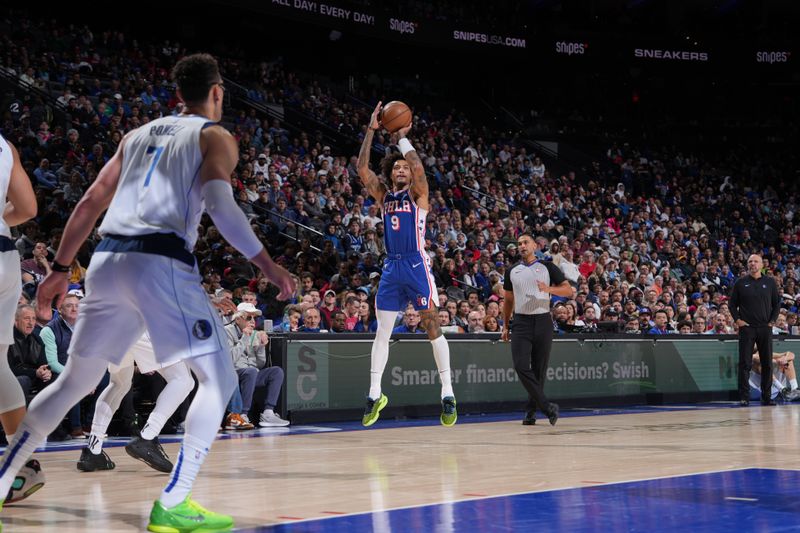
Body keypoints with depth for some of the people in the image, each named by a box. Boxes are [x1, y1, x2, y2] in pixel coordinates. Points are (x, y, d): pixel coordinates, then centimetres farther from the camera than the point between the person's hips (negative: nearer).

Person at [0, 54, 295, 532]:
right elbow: (219, 203, -12)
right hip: (162, 263, -7)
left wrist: (60, 269, 25)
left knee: (75, 381, 21)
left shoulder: (139, 135, 24)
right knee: (219, 380, 1)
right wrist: (267, 263, -10)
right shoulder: (216, 136, 7)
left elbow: (89, 204, 21)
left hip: (108, 260, 7)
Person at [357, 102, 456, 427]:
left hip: (416, 266, -5)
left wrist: (402, 137, -9)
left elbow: (418, 168, -18)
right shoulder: (384, 196, 13)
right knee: (382, 332, 6)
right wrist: (371, 130, -1)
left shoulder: (417, 195, 2)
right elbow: (362, 169, 3)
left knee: (432, 327, -4)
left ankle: (447, 393, -1)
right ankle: (375, 394, 12)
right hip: (391, 267, 5)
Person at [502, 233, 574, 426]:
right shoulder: (512, 271, 13)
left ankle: (530, 411, 14)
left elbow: (568, 290, 0)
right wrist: (505, 326, 15)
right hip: (521, 322, 2)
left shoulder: (547, 267, 4)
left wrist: (549, 289, -18)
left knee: (539, 369, 2)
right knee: (521, 366, -15)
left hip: (542, 321, -2)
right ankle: (547, 406, -11)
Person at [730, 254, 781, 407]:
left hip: (765, 328, 2)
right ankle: (744, 397, -1)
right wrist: (737, 320, -5)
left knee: (767, 364, 4)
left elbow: (777, 303, 11)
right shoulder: (740, 283, 4)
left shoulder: (770, 282, 7)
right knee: (745, 364, -4)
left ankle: (766, 397, 12)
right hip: (746, 327, -2)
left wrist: (772, 321, 1)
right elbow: (732, 304, 7)